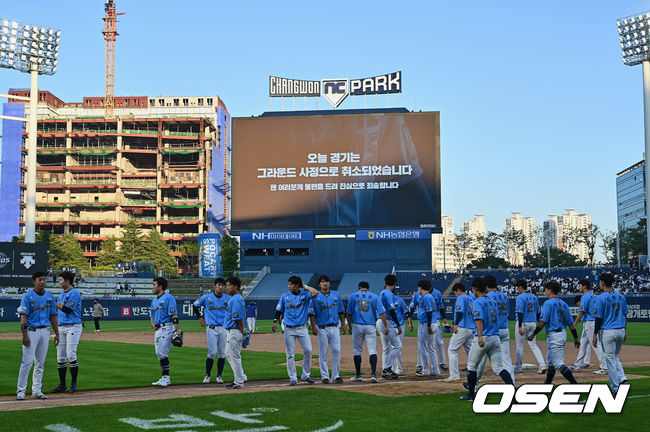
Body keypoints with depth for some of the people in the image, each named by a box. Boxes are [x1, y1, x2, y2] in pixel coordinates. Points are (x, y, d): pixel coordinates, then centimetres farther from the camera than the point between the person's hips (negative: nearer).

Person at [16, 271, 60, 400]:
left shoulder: (50, 297, 10)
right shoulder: (27, 296, -5)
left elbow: (53, 316, 13)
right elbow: (23, 317, -10)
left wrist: (57, 334, 8)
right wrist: (25, 335, -18)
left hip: (45, 331, 5)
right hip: (31, 331, -5)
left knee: (40, 363, 8)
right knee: (27, 362, -8)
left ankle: (36, 391, 15)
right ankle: (20, 391, -2)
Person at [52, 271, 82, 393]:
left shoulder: (74, 293, -8)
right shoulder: (62, 294, 19)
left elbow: (67, 309, -16)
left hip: (73, 327, -8)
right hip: (61, 327, 8)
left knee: (71, 355, -11)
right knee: (60, 356, 5)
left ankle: (73, 383, -3)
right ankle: (62, 384, 11)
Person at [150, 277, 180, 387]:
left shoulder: (168, 297, -7)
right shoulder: (154, 300, 20)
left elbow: (174, 314, -15)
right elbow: (152, 315, 26)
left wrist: (176, 329, -23)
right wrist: (152, 323, 4)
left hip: (167, 328, -9)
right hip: (158, 329, 9)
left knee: (162, 353, -14)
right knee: (160, 353, 9)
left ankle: (166, 377, -10)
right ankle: (165, 378, 15)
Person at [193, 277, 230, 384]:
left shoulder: (228, 298, 6)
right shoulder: (207, 297, -1)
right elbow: (195, 305, 12)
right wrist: (200, 318, 9)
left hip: (224, 328, 3)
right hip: (211, 328, -3)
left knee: (222, 353, 3)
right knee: (212, 353, -8)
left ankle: (219, 376, 13)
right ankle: (207, 375, 7)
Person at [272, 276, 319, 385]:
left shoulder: (304, 295, 2)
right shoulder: (285, 296, 6)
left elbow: (315, 293, -16)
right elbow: (279, 310, 9)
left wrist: (304, 286, -4)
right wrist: (275, 321, -6)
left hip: (302, 328, 0)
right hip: (289, 329, 0)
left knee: (308, 350, -6)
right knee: (290, 354, 1)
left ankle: (305, 375, 9)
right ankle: (293, 378, 9)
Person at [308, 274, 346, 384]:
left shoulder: (336, 295, 10)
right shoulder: (316, 297, 0)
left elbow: (341, 311, 14)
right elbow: (312, 314, -2)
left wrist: (343, 324, 8)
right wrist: (313, 327, -11)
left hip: (335, 327, 3)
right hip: (322, 328, -3)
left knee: (337, 350, -3)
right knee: (323, 353, 1)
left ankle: (335, 376, 5)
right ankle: (325, 376, 8)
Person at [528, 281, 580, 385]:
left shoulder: (548, 303, -13)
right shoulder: (564, 304, 11)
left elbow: (542, 322, -18)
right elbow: (571, 323, 11)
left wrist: (533, 335, -9)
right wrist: (576, 338, 13)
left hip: (554, 336, -9)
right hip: (562, 334, 9)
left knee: (559, 363, -9)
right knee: (550, 360, 22)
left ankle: (575, 384, -18)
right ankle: (548, 384, 33)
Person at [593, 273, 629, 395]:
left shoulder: (601, 298, -11)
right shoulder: (621, 296, 7)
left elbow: (599, 318, -12)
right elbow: (625, 315, 11)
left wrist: (595, 334, -7)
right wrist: (624, 332, 20)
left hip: (607, 332, -6)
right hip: (620, 331, 6)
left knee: (610, 359, 1)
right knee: (615, 357, 22)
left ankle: (615, 388, 2)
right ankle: (623, 379, 3)